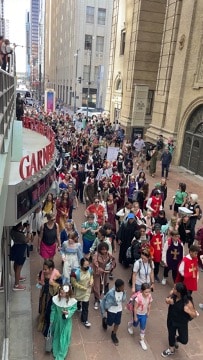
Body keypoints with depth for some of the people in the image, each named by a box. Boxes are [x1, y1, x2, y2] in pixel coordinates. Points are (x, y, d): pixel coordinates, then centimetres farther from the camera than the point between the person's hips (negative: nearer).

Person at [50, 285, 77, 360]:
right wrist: (51, 320, 1)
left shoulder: (72, 301, -27)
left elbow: (74, 309, -8)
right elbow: (53, 310, -8)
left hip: (66, 322, -2)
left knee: (64, 337, 10)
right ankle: (56, 352, 49)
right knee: (56, 335, 22)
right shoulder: (56, 299, -21)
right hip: (57, 320, 2)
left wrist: (68, 313, -28)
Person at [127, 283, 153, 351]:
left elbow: (149, 304, -2)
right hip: (137, 314, -3)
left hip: (144, 314, 3)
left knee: (143, 327, 13)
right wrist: (135, 316, -15)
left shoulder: (149, 296, -22)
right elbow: (135, 308, -24)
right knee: (135, 325, 23)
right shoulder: (138, 297, -37)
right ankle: (130, 324, 58)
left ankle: (142, 340, 35)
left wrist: (148, 312, 8)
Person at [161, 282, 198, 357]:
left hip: (182, 323, -3)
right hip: (171, 320, 3)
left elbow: (195, 315, -22)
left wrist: (188, 311, -42)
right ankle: (171, 350, 52)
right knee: (171, 335, 22)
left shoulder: (187, 302, -32)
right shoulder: (172, 294, -20)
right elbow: (167, 300, 0)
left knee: (184, 341, 4)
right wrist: (168, 301, -24)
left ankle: (176, 339, 41)